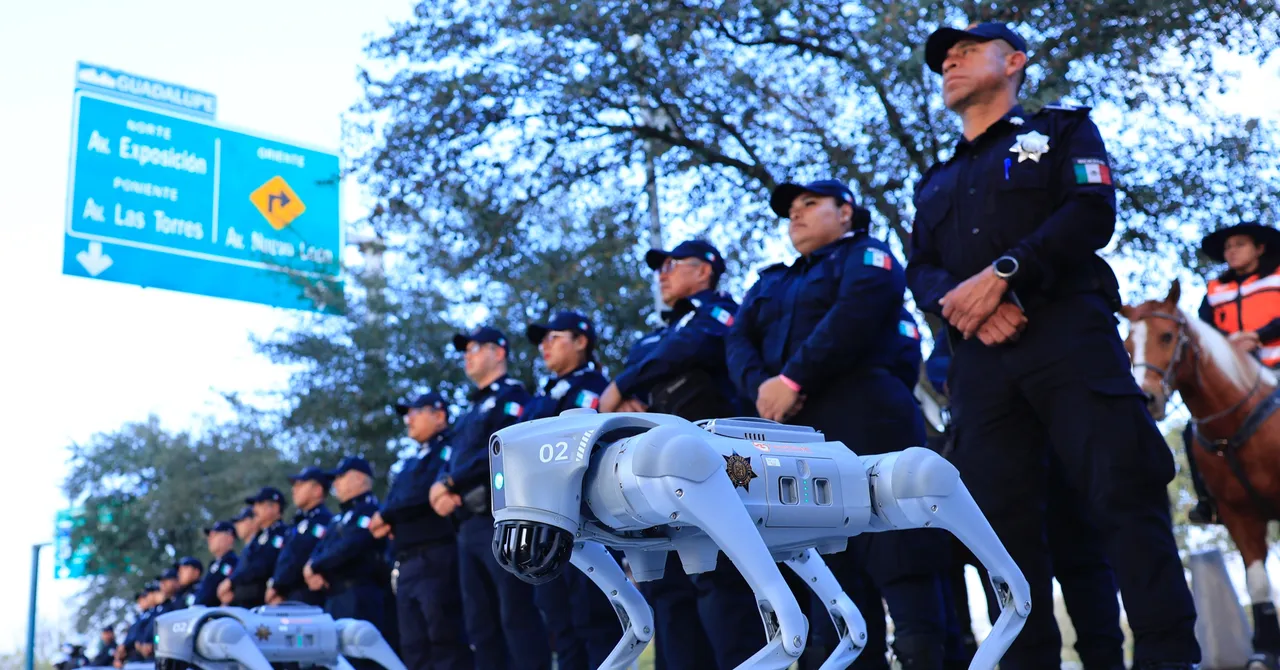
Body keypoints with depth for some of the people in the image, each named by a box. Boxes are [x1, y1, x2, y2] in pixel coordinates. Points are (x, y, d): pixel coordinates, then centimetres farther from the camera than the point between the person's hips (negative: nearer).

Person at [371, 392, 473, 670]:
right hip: (406, 563, 9)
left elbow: (430, 493, -15)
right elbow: (394, 503, 18)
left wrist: (388, 514, -7)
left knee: (446, 639, -11)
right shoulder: (410, 463, 27)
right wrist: (385, 523, -5)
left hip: (437, 559, -8)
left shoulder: (450, 450, 0)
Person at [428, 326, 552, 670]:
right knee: (480, 623, 7)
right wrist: (441, 487, -5)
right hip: (468, 526, 9)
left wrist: (453, 483, -14)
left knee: (516, 614, -11)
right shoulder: (471, 410, 27)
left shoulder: (512, 396, 0)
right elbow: (453, 460, 18)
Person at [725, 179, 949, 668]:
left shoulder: (866, 256, 10)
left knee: (894, 554, -15)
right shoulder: (771, 284, 29)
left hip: (865, 420, -6)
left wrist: (792, 379, -16)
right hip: (793, 434, 7)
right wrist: (761, 385, -9)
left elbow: (855, 314, -10)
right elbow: (738, 340, 13)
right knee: (831, 568, 3)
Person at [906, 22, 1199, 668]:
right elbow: (920, 270, 15)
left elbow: (1091, 214, -3)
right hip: (981, 361, 4)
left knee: (1124, 496, -12)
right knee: (1002, 519, -1)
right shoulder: (935, 182, 28)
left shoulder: (1061, 130, 15)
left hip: (1069, 335, -4)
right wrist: (957, 298, -9)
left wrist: (998, 274, -15)